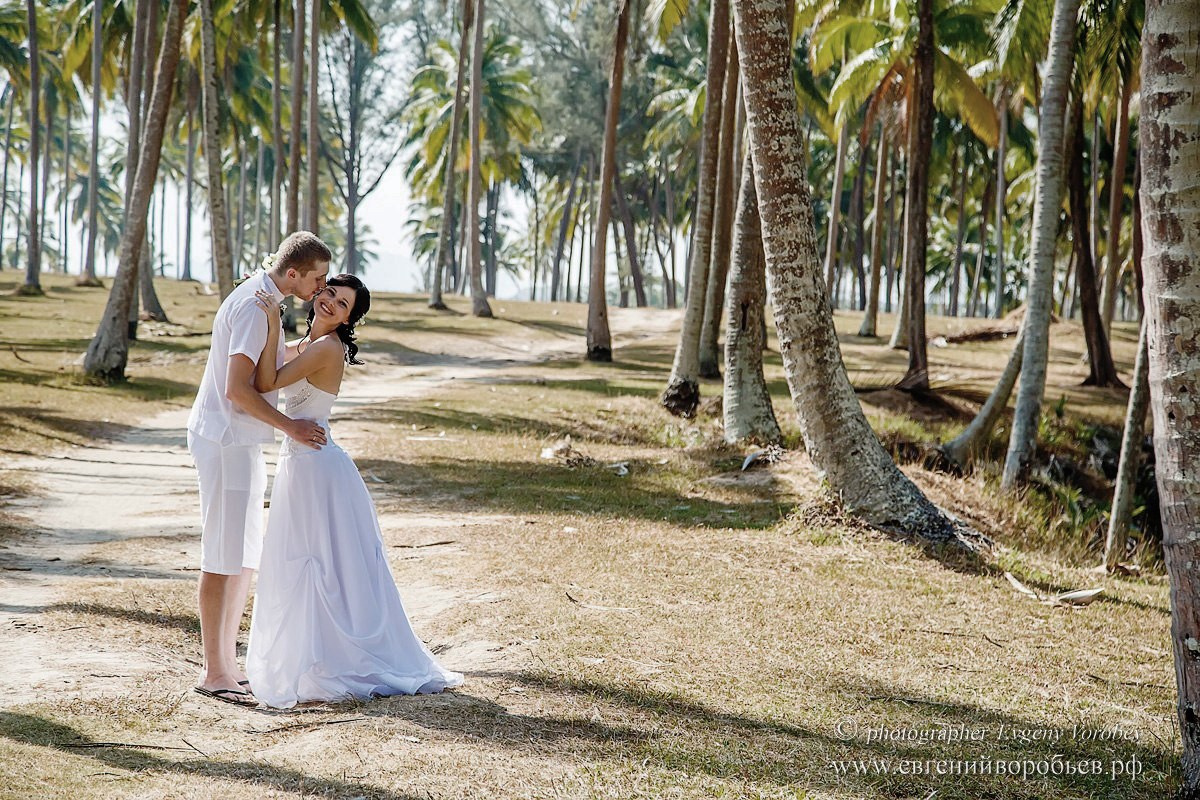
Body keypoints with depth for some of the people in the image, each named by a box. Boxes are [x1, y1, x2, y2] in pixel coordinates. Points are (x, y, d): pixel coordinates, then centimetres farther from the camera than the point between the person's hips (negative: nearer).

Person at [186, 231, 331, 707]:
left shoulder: (261, 299, 13)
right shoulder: (254, 307, -18)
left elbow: (272, 365, 21)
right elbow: (237, 389, -25)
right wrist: (289, 427, -19)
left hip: (240, 443, 10)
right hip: (227, 442, -10)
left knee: (246, 557, 13)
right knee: (223, 558, -6)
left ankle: (227, 663, 21)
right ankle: (214, 673, 0)